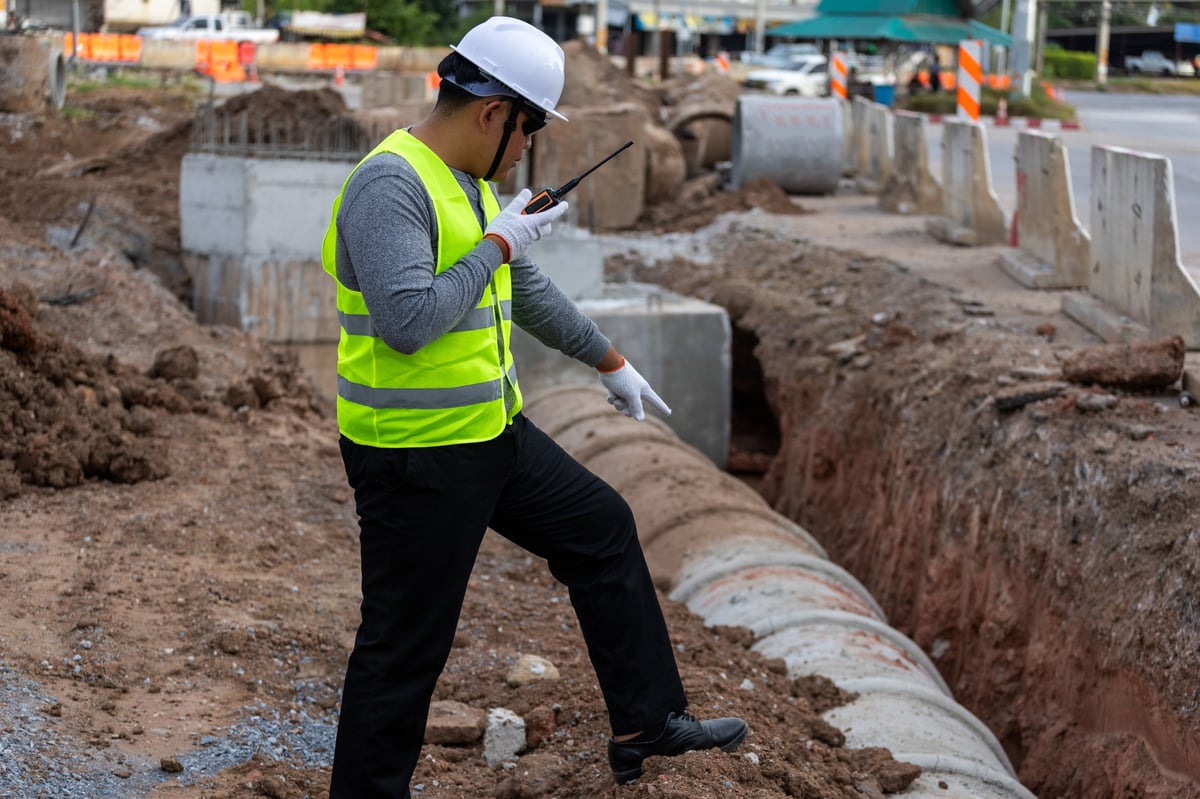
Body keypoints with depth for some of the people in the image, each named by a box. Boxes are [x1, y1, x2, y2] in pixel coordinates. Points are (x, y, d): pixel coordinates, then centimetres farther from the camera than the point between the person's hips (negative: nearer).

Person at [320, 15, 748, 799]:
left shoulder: (473, 181, 9)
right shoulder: (391, 184, -21)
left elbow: (528, 288, 23)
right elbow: (407, 321, -31)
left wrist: (611, 362, 30)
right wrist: (496, 246, -19)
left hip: (491, 433, 10)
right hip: (415, 455, -10)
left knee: (603, 528, 18)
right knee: (407, 644, 0)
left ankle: (648, 721, 29)